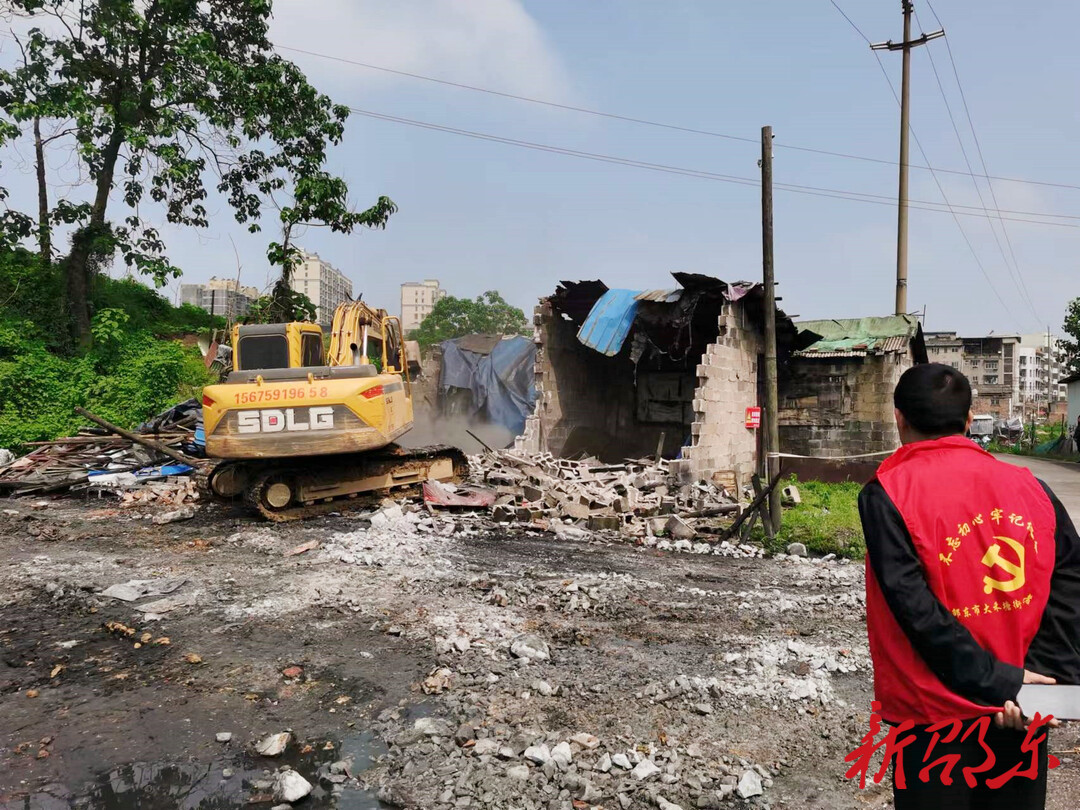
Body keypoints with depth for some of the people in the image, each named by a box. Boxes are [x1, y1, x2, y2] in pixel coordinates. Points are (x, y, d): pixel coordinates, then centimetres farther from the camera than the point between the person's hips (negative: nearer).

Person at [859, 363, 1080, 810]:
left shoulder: (888, 493, -14)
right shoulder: (1029, 487, 1)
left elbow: (915, 607, -19)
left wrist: (995, 682, -13)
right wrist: (1044, 676, -11)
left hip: (936, 714, -4)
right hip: (1022, 712, 4)